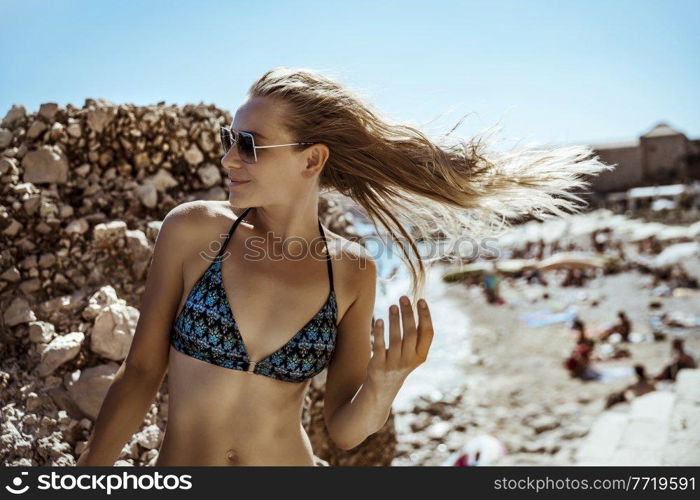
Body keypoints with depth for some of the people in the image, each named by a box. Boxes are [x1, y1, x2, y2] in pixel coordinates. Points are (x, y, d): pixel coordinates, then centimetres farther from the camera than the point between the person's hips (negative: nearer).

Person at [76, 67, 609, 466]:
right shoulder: (193, 229, -12)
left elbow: (343, 429, -5)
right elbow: (141, 372, -7)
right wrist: (86, 474, -8)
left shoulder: (353, 273, -9)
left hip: (291, 458, 0)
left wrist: (384, 385, -23)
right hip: (179, 457, 0)